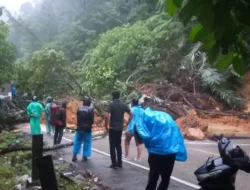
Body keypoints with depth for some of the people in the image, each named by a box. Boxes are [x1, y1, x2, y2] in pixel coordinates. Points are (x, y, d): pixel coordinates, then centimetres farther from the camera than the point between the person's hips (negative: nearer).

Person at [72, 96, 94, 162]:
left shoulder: (79, 108, -2)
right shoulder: (91, 109, -13)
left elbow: (77, 118, 4)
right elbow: (92, 120, -10)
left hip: (79, 128, 3)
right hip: (87, 129, -3)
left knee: (77, 142, 14)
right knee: (86, 143, 9)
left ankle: (74, 156, 15)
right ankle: (84, 156, 12)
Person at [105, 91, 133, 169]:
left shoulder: (111, 104, -10)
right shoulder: (123, 105, 4)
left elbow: (107, 116, -20)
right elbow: (131, 114, 5)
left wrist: (106, 126, -9)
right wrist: (127, 124, 10)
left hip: (112, 128, -5)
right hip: (120, 128, 5)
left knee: (112, 146, 3)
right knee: (119, 145, 16)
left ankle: (114, 164, 4)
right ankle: (119, 163, 19)